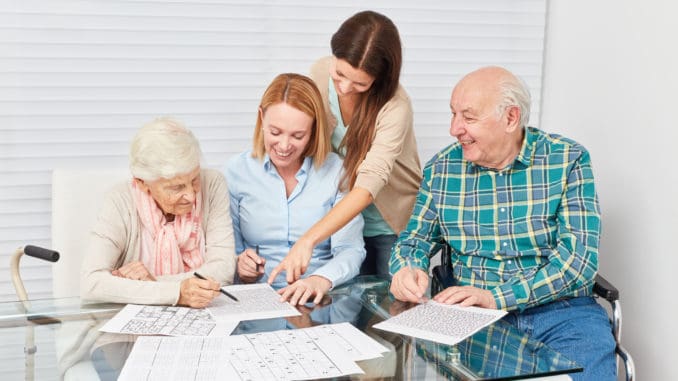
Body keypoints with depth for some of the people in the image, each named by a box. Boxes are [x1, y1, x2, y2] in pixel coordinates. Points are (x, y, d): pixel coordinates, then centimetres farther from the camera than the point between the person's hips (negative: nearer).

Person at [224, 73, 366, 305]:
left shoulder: (335, 170, 3)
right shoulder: (236, 171, 5)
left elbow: (350, 249, -4)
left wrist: (322, 279, -24)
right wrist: (240, 266, -16)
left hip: (322, 300, -2)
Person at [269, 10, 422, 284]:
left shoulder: (395, 107, -28)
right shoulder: (320, 73, -13)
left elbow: (370, 183, -38)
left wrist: (307, 241, -47)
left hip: (391, 227, -4)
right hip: (342, 217, 4)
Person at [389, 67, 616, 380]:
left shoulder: (568, 160, -2)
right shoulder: (442, 168, 6)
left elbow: (578, 257, -10)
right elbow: (415, 239, 15)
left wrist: (495, 296, -20)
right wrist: (407, 269, -11)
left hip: (559, 310, -2)